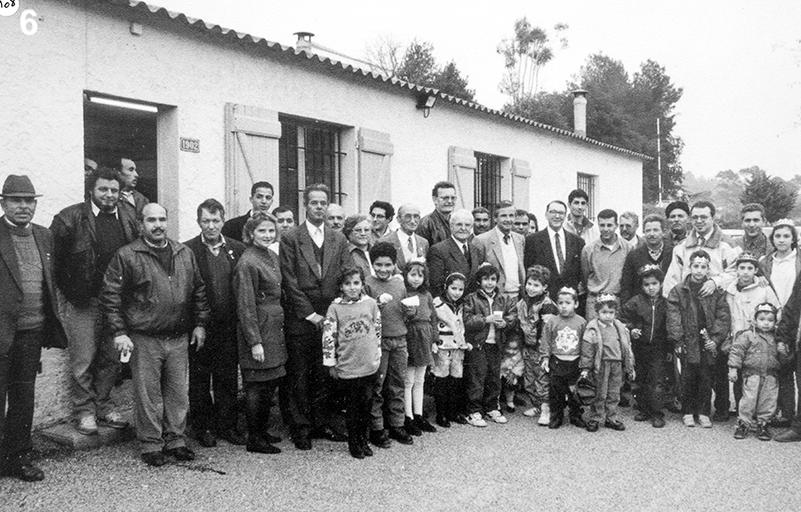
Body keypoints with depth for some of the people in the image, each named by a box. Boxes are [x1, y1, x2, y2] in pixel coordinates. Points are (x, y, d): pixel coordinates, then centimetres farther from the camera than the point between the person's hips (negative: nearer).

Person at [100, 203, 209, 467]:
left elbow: (199, 291, 16)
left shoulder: (185, 254, 9)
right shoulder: (127, 256, -5)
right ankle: (151, 445, 18)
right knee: (148, 395, 4)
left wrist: (199, 323, 10)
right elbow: (110, 296, -5)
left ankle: (176, 440, 25)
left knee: (179, 393, 11)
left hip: (179, 338, 4)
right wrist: (119, 332, -10)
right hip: (144, 339, -4)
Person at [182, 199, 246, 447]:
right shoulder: (186, 250, -4)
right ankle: (202, 427, 22)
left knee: (228, 378, 10)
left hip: (229, 325, 3)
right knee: (199, 378, 9)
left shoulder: (237, 249, 5)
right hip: (200, 325, -2)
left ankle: (227, 425, 23)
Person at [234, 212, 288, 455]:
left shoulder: (273, 257, 11)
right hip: (258, 329, -9)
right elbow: (245, 306, -17)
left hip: (275, 330, 9)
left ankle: (262, 431, 29)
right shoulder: (247, 263, -16)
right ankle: (254, 440, 12)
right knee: (257, 386, 1)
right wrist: (254, 342, -18)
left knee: (270, 384, 15)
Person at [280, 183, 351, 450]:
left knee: (325, 375, 9)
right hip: (300, 320, -3)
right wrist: (311, 315, -10)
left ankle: (321, 423, 22)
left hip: (330, 319, 3)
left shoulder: (339, 240, 10)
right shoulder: (291, 238, -1)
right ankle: (300, 428, 14)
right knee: (299, 376, 4)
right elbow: (290, 282, -6)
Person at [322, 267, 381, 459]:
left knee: (367, 404, 10)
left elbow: (377, 331, 9)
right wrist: (331, 364, -3)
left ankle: (364, 440, 27)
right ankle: (353, 443, 23)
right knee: (353, 407, 9)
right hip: (347, 367, -2)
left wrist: (377, 356, 10)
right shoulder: (335, 307, -6)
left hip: (370, 365, 2)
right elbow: (328, 337, -4)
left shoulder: (371, 303, 0)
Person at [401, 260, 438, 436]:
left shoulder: (426, 295, 10)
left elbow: (433, 318, 15)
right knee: (408, 381, 0)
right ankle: (408, 418, 9)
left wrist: (434, 340, 11)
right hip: (408, 340, -6)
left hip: (424, 341, 6)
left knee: (419, 381, 14)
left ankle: (418, 415, 22)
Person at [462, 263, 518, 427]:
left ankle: (492, 409, 27)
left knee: (494, 378, 13)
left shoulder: (504, 300, 10)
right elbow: (467, 322, -13)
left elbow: (513, 317, 7)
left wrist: (504, 323, -13)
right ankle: (474, 412, 7)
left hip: (495, 344, 5)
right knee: (476, 378, -2)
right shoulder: (471, 299, -5)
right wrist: (486, 320, -20)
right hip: (477, 344, -5)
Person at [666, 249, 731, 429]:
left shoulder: (716, 292, 6)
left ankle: (704, 413, 17)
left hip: (708, 345, 1)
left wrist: (716, 338, -11)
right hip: (688, 343, -1)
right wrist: (677, 342, -10)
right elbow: (673, 319, -2)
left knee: (706, 379, 4)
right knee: (688, 379, 4)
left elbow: (724, 318, 1)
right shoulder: (678, 291, 3)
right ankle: (688, 412, 15)